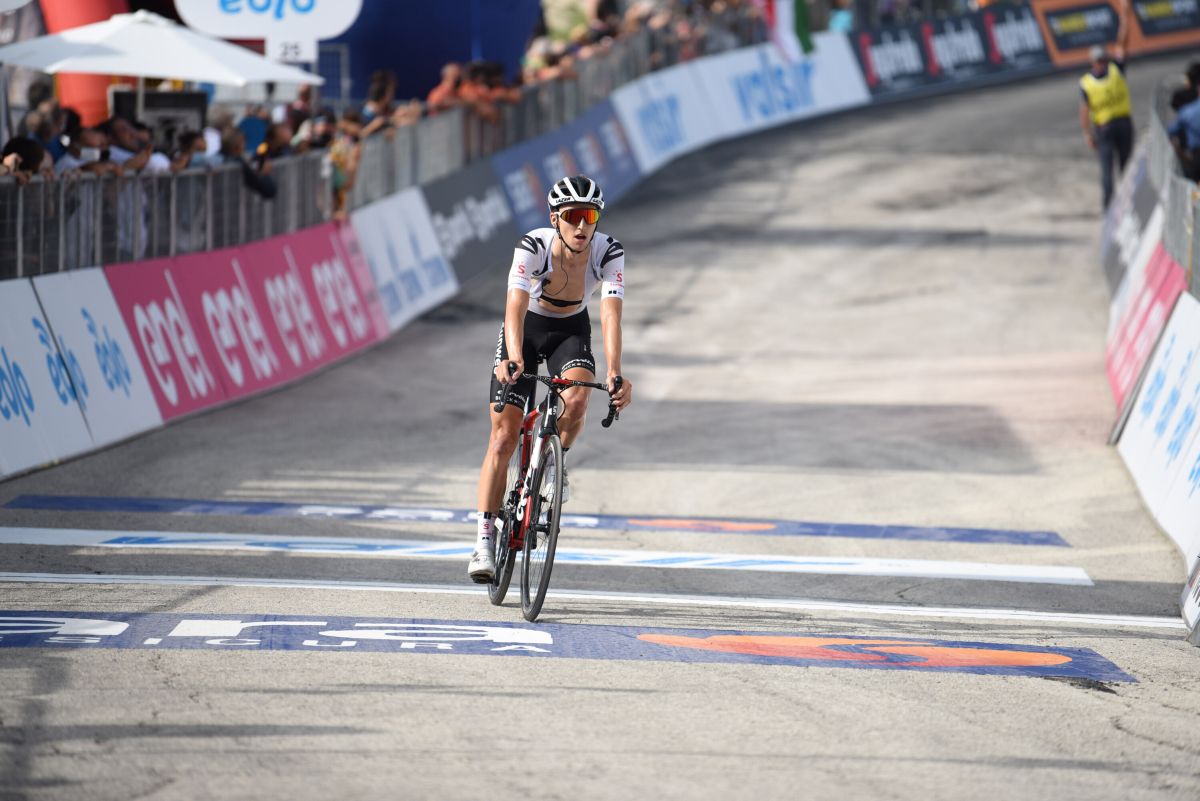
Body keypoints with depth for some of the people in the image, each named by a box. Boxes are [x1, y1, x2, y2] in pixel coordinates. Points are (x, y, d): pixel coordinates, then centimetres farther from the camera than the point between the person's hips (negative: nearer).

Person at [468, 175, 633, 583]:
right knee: (503, 435, -9)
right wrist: (512, 359, -58)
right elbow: (515, 306, -41)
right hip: (526, 329, -1)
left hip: (571, 331, 1)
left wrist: (615, 375, -47)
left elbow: (611, 315, -34)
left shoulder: (609, 253, -25)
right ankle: (484, 541, -4)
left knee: (575, 401, -30)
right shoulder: (533, 247, -30)